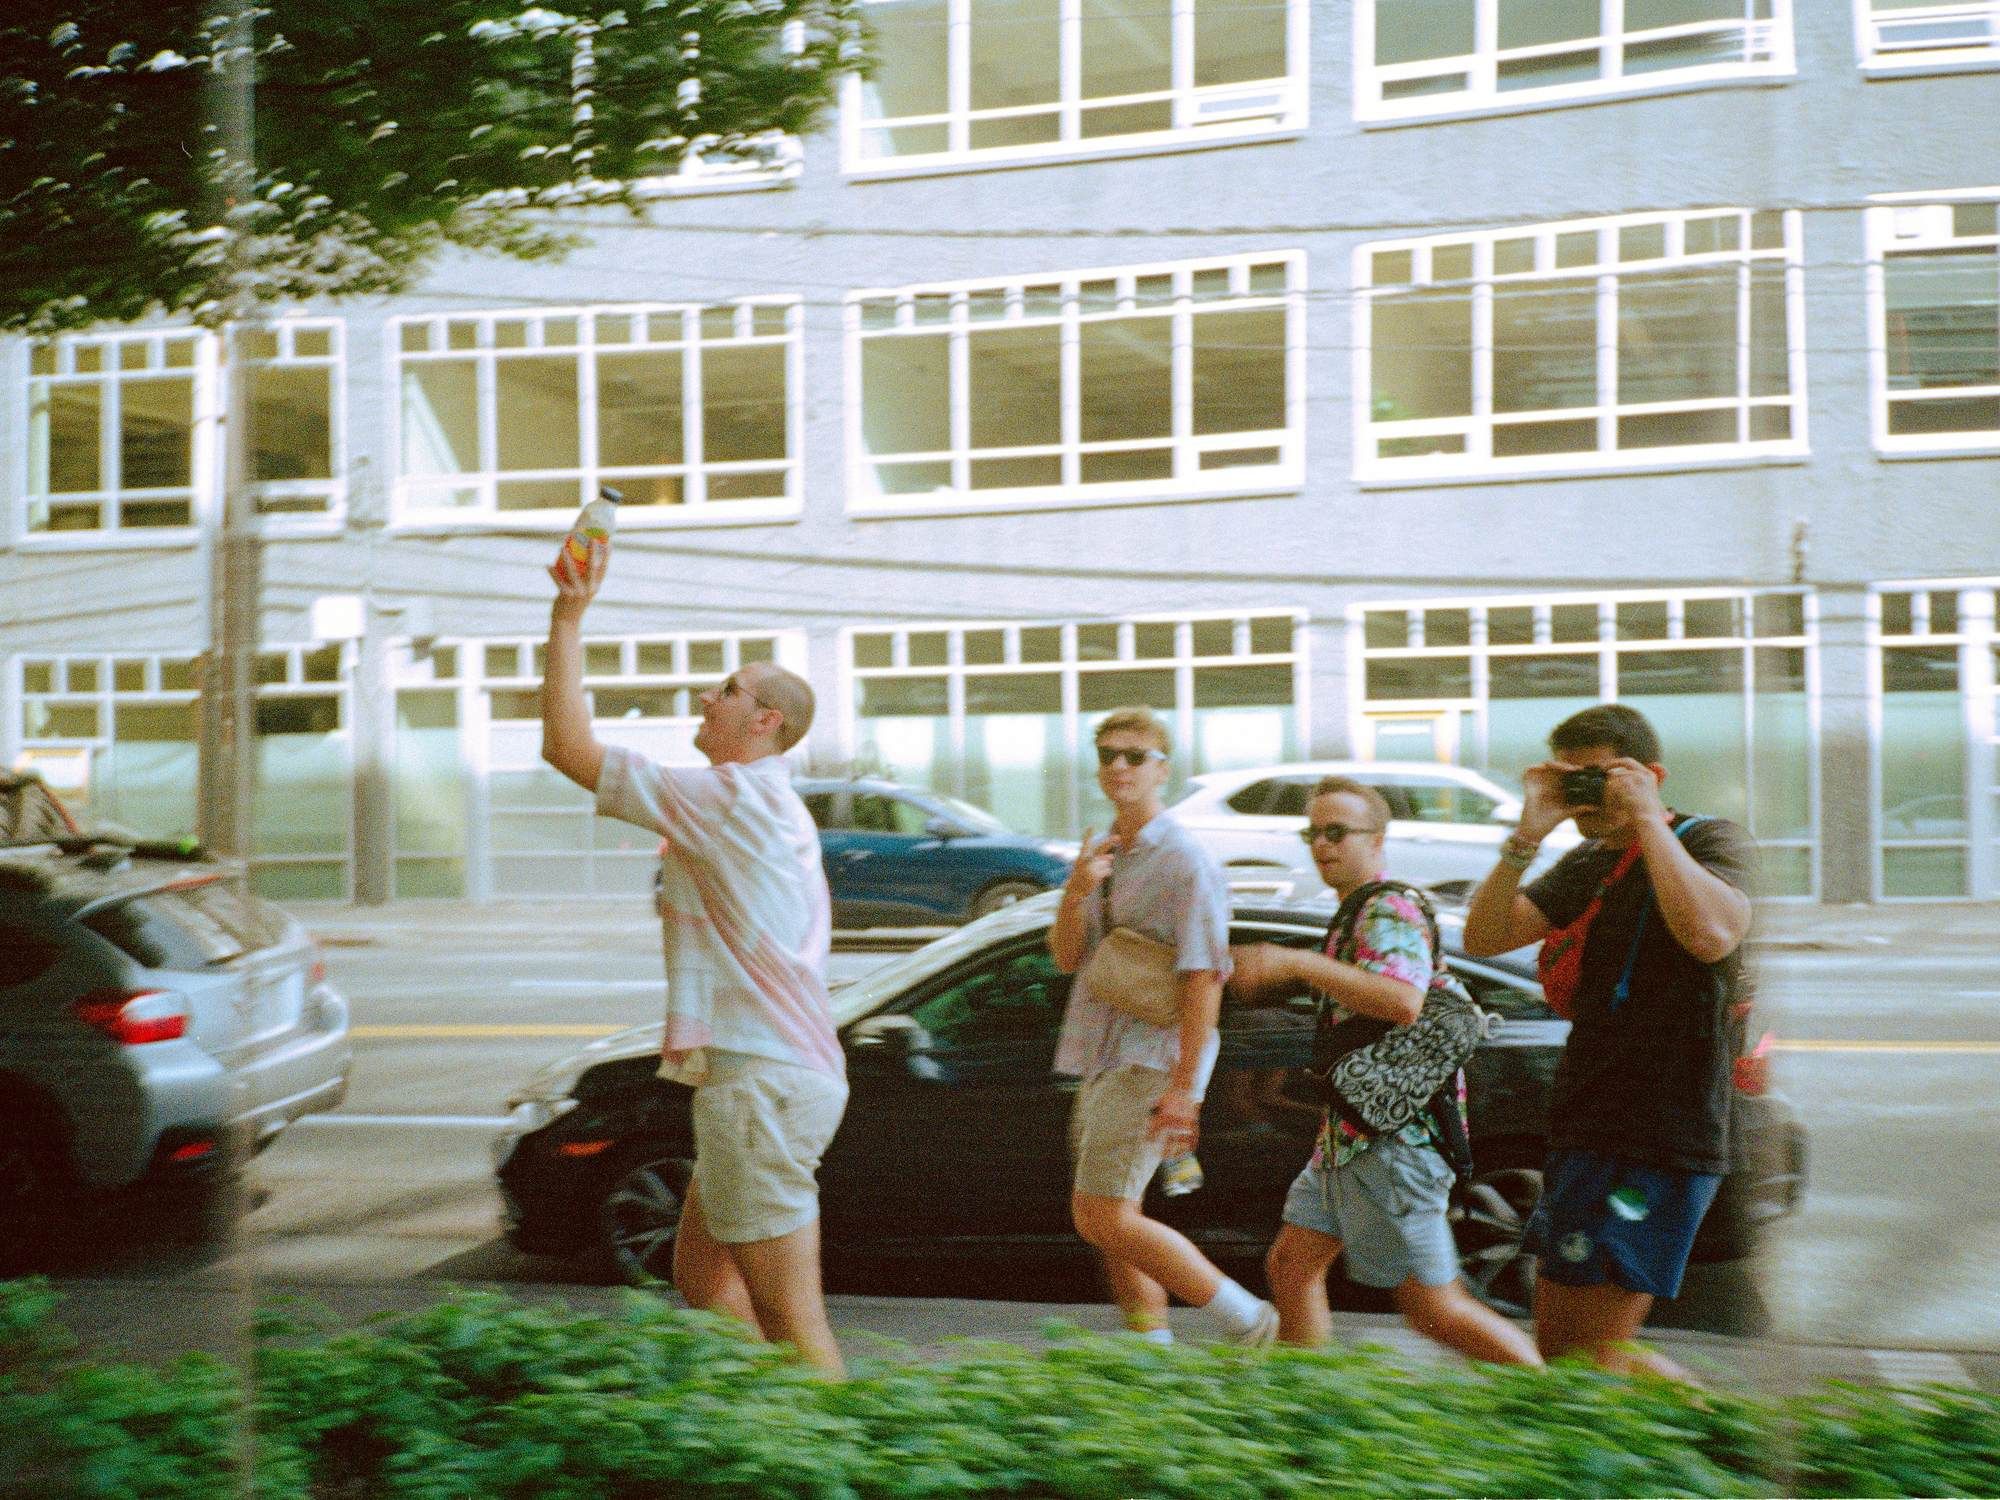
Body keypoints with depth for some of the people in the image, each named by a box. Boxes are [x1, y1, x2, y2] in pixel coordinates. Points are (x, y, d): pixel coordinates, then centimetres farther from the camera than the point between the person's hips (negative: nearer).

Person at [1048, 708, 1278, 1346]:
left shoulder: (1187, 862, -12)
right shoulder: (1101, 856, 12)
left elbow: (1203, 979, -17)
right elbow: (1067, 959, 7)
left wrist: (1184, 1088, -21)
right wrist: (1075, 894, -14)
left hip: (1153, 1060, -8)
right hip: (1104, 1057, 8)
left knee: (1103, 1219, -12)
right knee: (1105, 1220, 10)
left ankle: (1247, 1322, -2)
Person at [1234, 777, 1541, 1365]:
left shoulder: (1388, 912, -15)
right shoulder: (1362, 916, 18)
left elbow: (1402, 1001, -32)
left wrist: (1296, 963, -29)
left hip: (1391, 1137, -10)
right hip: (1351, 1134, 10)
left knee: (1432, 1305, -5)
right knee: (1291, 1266, 11)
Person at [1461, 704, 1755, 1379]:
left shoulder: (1711, 841, -7)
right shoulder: (1586, 865, 15)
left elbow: (1711, 933, -30)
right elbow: (1484, 936, 6)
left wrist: (1647, 819, -20)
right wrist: (1527, 837, -7)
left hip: (1658, 1142, -9)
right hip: (1586, 1133, 9)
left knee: (1589, 1357, -10)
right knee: (1556, 1346, 14)